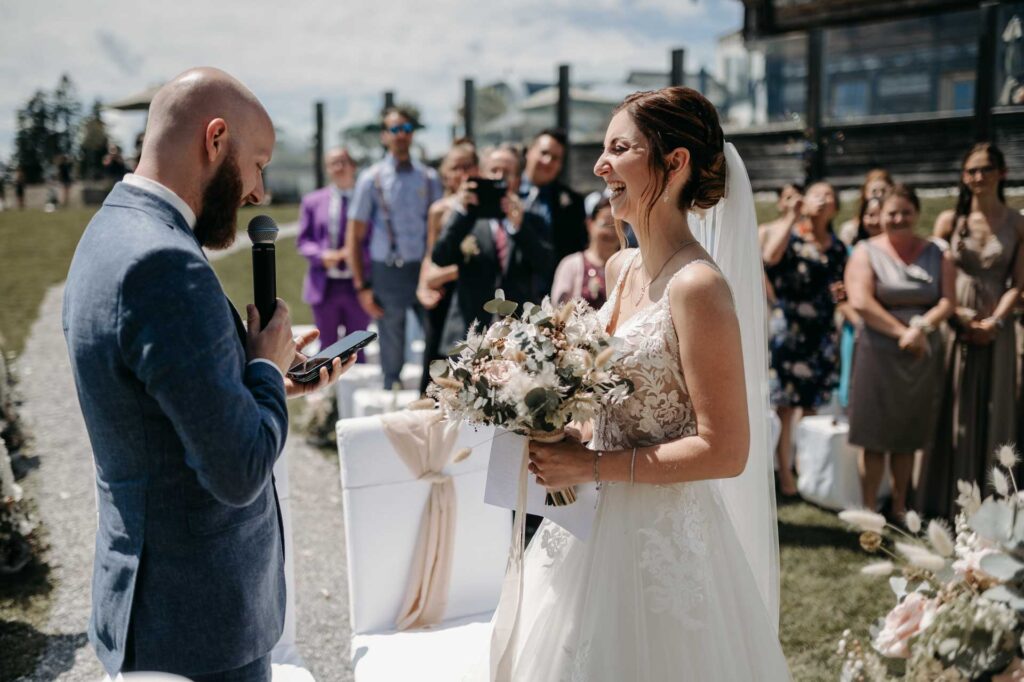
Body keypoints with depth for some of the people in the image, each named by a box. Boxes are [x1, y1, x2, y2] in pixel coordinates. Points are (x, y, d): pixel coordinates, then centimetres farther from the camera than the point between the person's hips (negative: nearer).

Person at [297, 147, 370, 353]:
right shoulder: (313, 201, 8)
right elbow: (303, 240, 8)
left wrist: (356, 251, -17)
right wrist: (321, 255, -12)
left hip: (357, 286, -1)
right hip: (325, 286, 2)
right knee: (327, 348, 11)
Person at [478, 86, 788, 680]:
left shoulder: (697, 286, -21)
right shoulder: (621, 268, 5)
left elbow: (725, 451, -21)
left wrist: (592, 465, -20)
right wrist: (574, 435, 1)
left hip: (660, 539, -8)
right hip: (595, 529, 8)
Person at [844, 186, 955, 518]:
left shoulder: (936, 253, 9)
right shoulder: (867, 252, 0)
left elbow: (947, 301, -1)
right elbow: (860, 301, -13)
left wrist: (922, 326, -18)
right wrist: (901, 332, -16)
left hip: (924, 355, 3)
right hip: (878, 354, -3)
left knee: (908, 438, 10)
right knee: (875, 437, -1)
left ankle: (900, 507, 22)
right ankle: (868, 510, 8)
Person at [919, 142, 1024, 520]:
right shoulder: (950, 220, 1)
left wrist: (993, 322, -12)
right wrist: (960, 318, -11)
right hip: (954, 326, -1)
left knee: (992, 413, 6)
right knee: (952, 412, 3)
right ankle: (943, 502, 12)